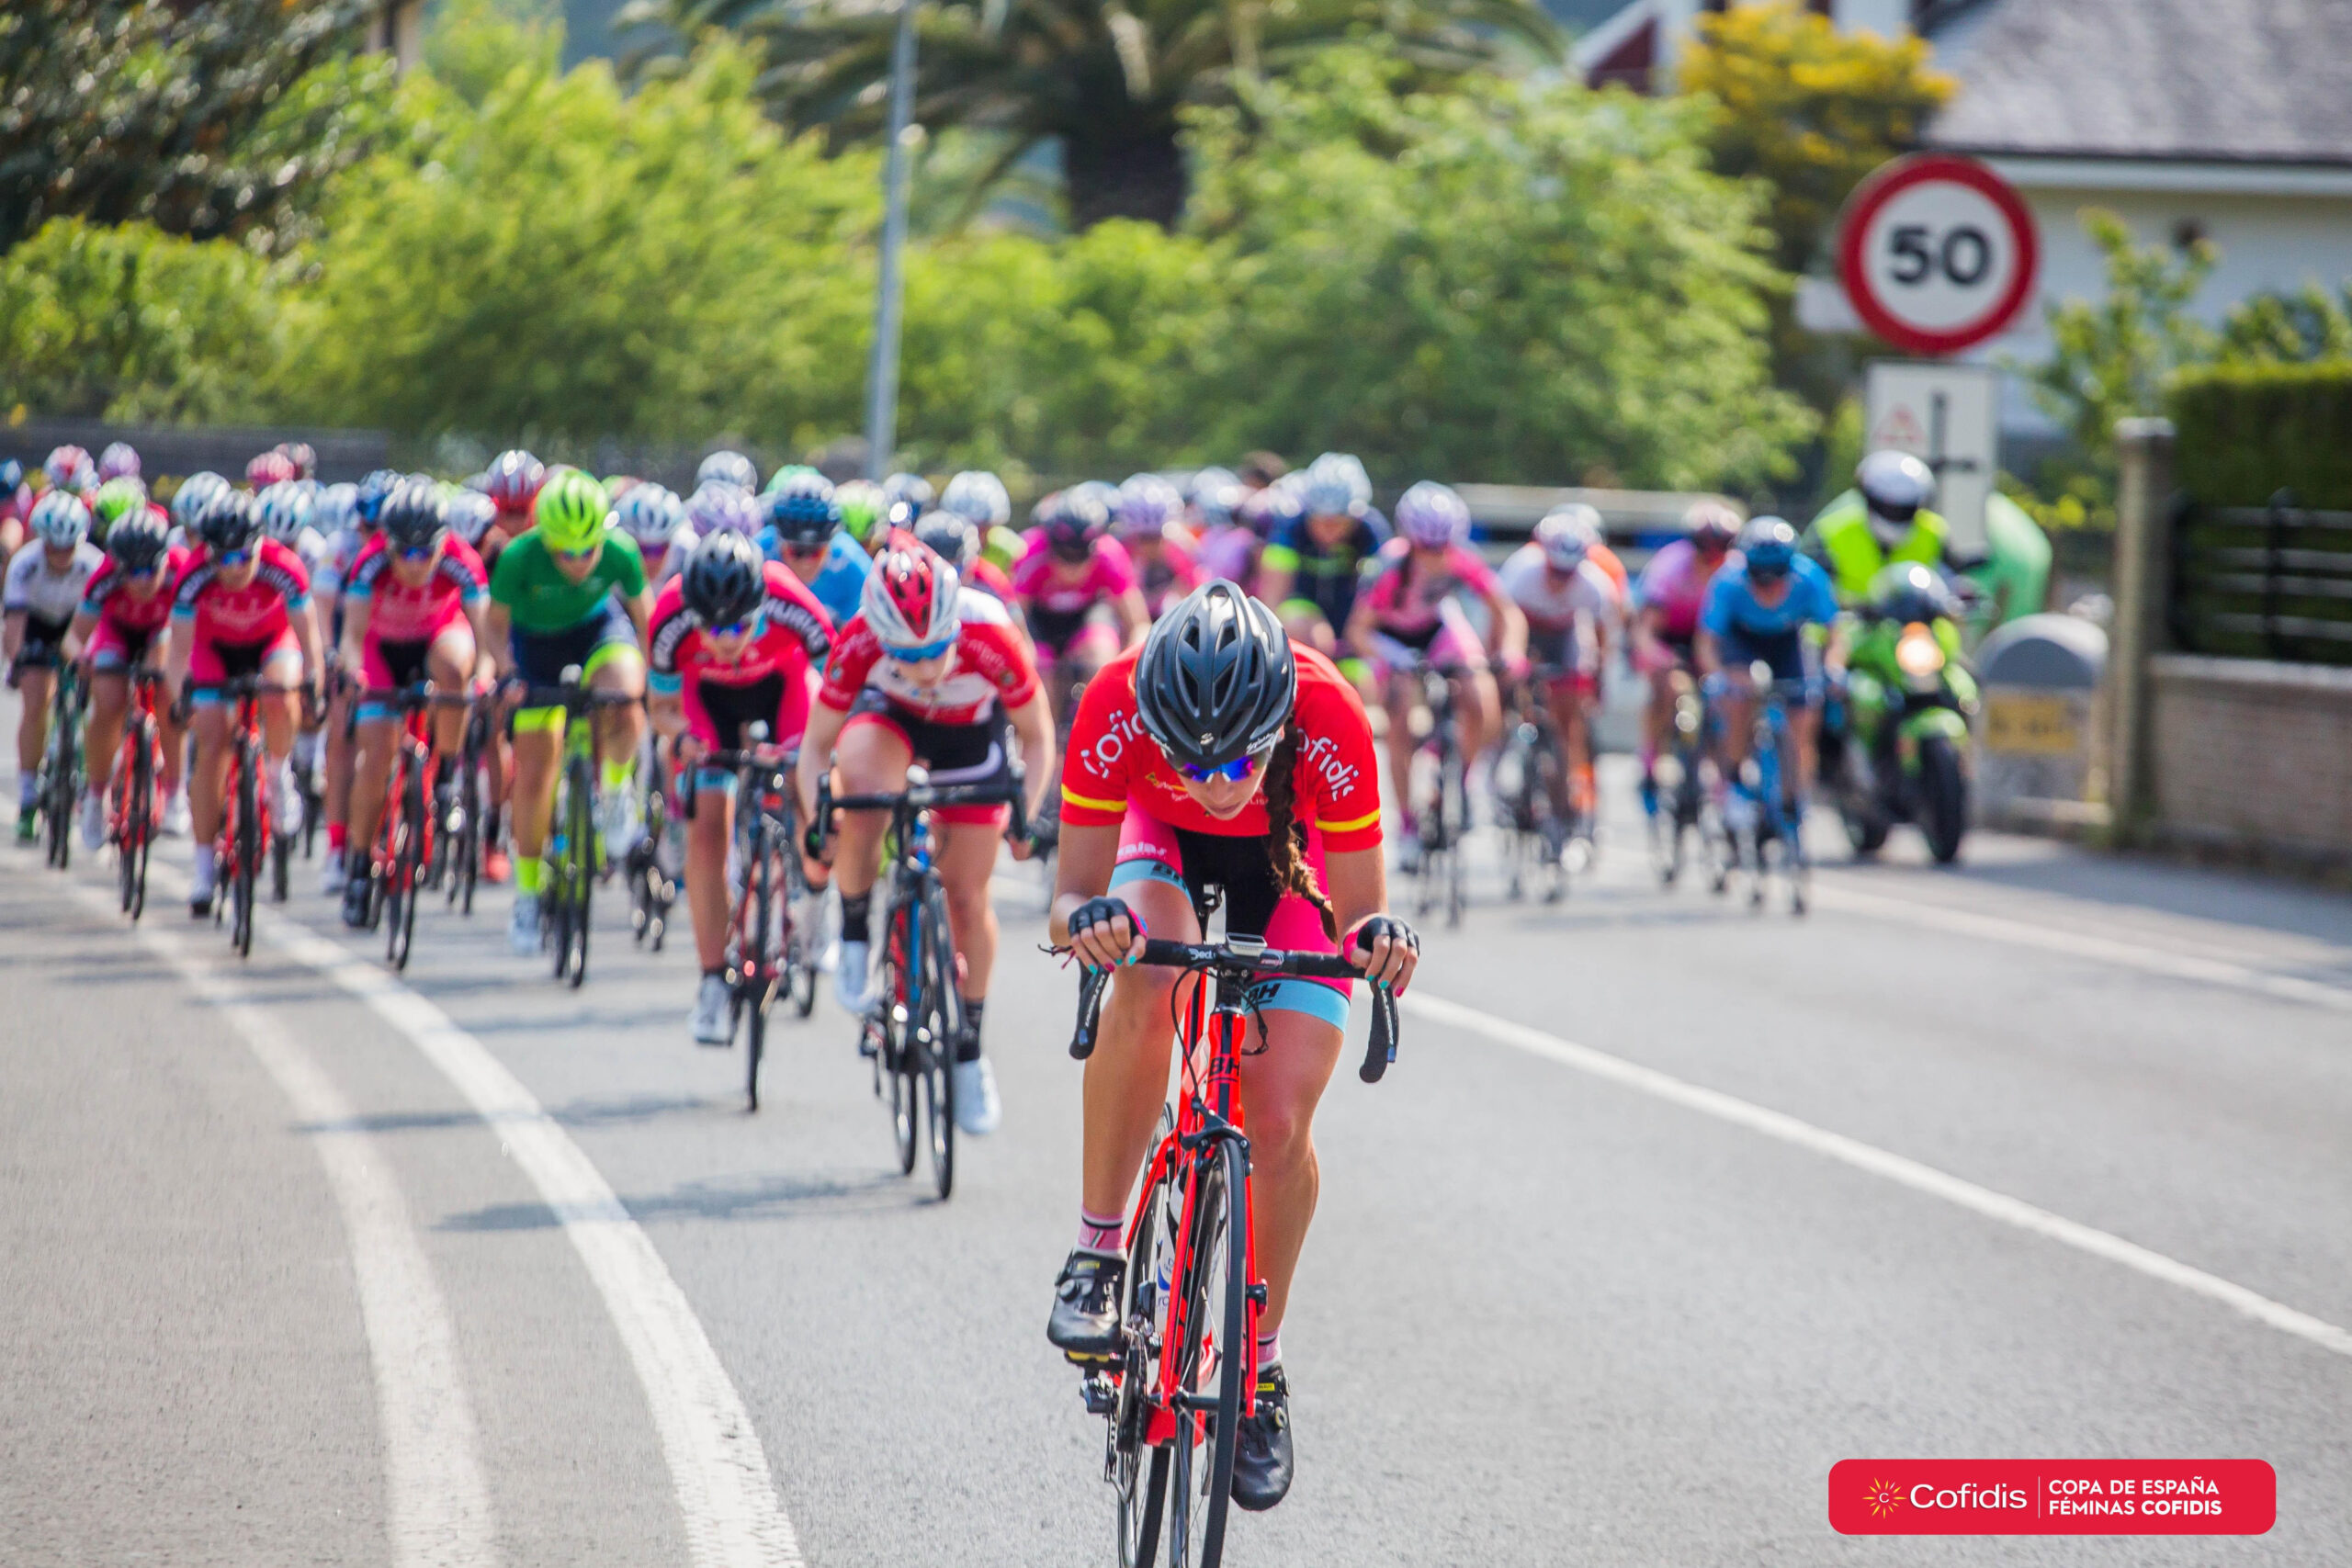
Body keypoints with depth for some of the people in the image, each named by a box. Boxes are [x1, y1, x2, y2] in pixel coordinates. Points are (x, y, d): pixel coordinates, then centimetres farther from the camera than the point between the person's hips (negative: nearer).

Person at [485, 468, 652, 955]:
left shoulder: (621, 552, -28)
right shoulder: (520, 558, -31)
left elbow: (641, 613, -8)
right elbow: (495, 623, -14)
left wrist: (647, 672, -12)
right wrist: (505, 671, -29)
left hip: (599, 629, 0)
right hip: (536, 643, 0)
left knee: (625, 716, -33)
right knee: (534, 770, -1)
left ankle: (617, 787, -1)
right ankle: (527, 891, 15)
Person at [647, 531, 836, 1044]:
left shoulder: (789, 607, -39)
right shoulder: (672, 621, -35)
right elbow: (663, 707, -16)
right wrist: (682, 737, -38)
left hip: (782, 682, -1)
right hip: (710, 694, 1)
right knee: (706, 829, -14)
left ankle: (816, 896, 15)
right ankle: (713, 983, -7)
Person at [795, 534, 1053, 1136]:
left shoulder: (993, 640, -37)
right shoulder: (859, 645, -35)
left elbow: (1036, 736, -20)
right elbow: (817, 745, -20)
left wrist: (1026, 815, -33)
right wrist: (814, 820, -35)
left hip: (970, 732, 0)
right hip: (890, 716, 0)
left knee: (967, 895, 0)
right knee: (860, 798, -34)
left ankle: (970, 1048, 19)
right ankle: (854, 939, -10)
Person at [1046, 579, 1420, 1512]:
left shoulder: (1330, 721, -38)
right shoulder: (1117, 708, -37)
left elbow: (1358, 912, -28)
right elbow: (1071, 899, -29)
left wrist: (1378, 937, -50)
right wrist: (1086, 918, -52)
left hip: (1288, 850, 0)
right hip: (1159, 838, 0)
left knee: (1281, 1127, -12)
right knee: (1147, 984, -34)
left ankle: (1262, 1364, 11)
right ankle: (1097, 1252, -16)